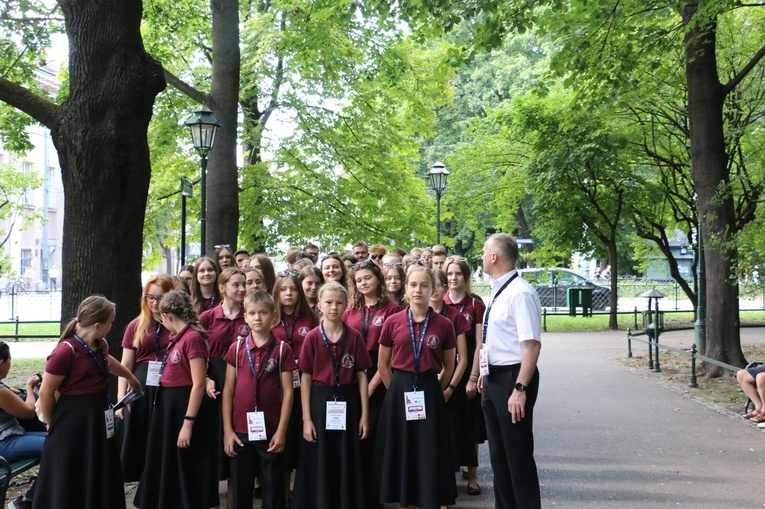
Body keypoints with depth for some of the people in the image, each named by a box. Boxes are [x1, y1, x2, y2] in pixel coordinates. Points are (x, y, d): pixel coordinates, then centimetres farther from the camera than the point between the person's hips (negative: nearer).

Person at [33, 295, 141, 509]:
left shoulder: (100, 345, 5)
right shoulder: (65, 351, -21)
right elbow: (46, 393, -15)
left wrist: (131, 378, 45)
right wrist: (52, 424, -2)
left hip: (99, 415, 8)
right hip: (73, 420, -8)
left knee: (100, 478, 18)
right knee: (67, 480, 2)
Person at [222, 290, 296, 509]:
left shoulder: (282, 349, -3)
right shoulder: (236, 348, 2)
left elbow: (287, 392, -3)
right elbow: (228, 389, 4)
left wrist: (281, 431, -7)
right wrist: (227, 430, -1)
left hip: (271, 431, -2)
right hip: (240, 430, 2)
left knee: (273, 490, 8)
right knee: (240, 490, 11)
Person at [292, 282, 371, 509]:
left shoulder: (354, 337, -1)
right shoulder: (312, 338, -3)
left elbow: (361, 376, 2)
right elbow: (306, 379, -1)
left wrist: (364, 415, -1)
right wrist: (306, 418, -5)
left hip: (348, 403, 1)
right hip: (320, 402, -1)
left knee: (347, 463, 8)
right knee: (319, 465, 5)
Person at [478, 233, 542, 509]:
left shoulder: (520, 293, -20)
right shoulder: (498, 292, 10)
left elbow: (532, 344, -25)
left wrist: (520, 388, -28)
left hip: (512, 378, -10)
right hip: (493, 378, 10)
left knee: (518, 454, 2)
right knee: (498, 452, 19)